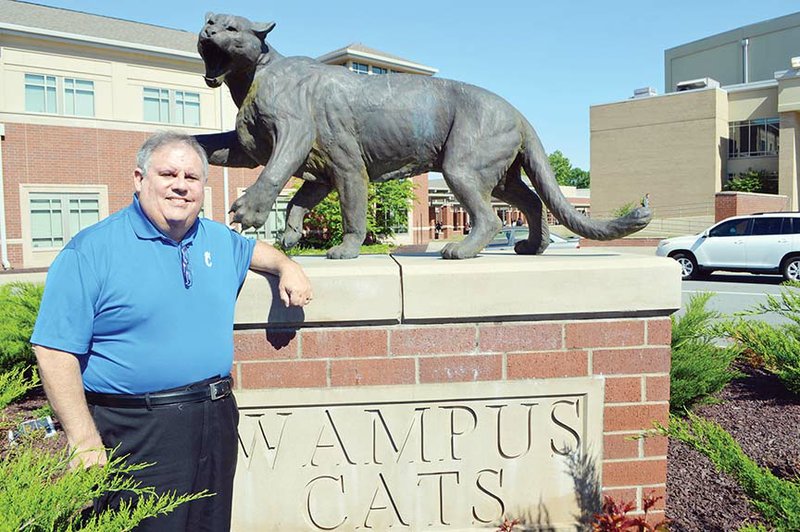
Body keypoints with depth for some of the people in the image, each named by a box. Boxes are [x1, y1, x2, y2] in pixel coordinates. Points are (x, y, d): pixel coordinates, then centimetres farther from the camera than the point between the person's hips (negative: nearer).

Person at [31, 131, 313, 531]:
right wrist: (85, 441, -16)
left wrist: (287, 266, 11)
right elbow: (55, 352, -12)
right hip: (138, 433, -6)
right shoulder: (91, 251, -9)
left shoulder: (218, 239, 9)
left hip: (217, 420, 6)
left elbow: (254, 251, 33)